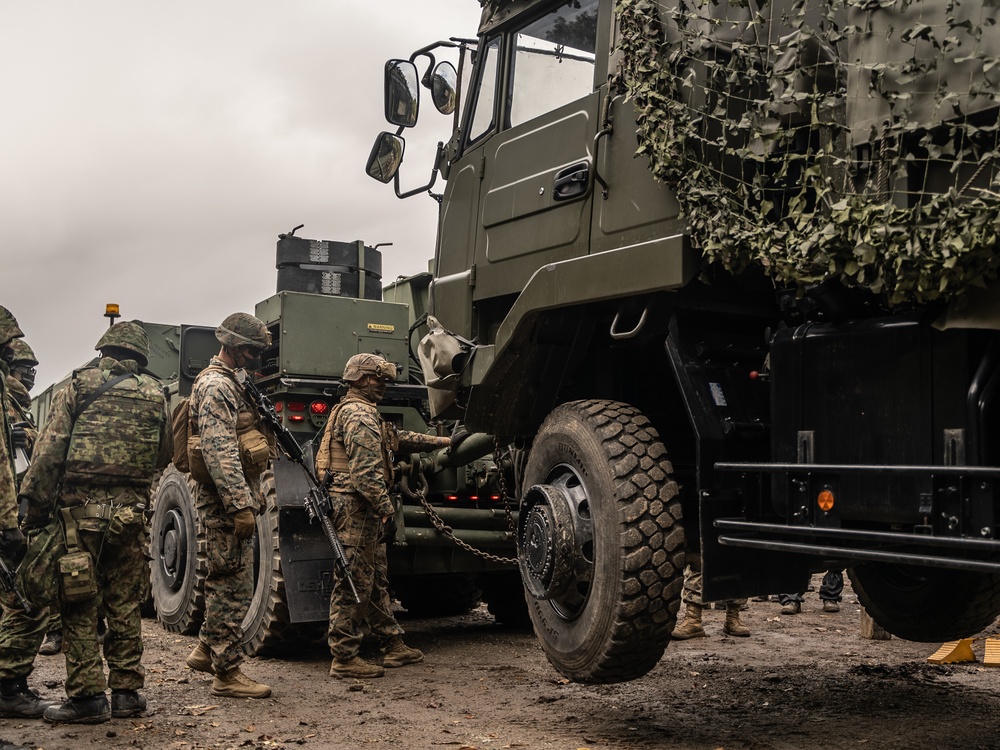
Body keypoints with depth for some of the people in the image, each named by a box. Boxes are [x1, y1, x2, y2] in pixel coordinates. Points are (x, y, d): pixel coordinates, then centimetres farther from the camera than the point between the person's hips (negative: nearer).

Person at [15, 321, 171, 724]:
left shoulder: (79, 385, 1)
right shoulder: (155, 394, 8)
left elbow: (49, 449, -5)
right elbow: (163, 457, 15)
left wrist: (35, 505, -3)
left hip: (80, 507, -3)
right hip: (130, 509, 3)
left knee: (78, 605, 3)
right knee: (125, 604, 12)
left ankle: (87, 695, 3)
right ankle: (126, 691, 16)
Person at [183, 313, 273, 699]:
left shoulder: (230, 384, 20)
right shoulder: (216, 386, -14)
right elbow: (219, 452, -23)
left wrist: (251, 495, 24)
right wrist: (240, 505, -26)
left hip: (234, 497, 10)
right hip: (226, 499, -10)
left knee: (225, 581, 19)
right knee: (233, 584, -5)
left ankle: (205, 650, 30)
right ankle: (227, 673, 1)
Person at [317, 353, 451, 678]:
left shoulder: (363, 413, 22)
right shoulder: (360, 415, -13)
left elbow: (397, 438, 29)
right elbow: (365, 470, -21)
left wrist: (440, 441, 29)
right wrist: (385, 505, -19)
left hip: (363, 510, 11)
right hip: (357, 508, -11)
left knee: (376, 580, 15)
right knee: (353, 582, -7)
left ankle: (393, 645, 23)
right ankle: (344, 658, -2)